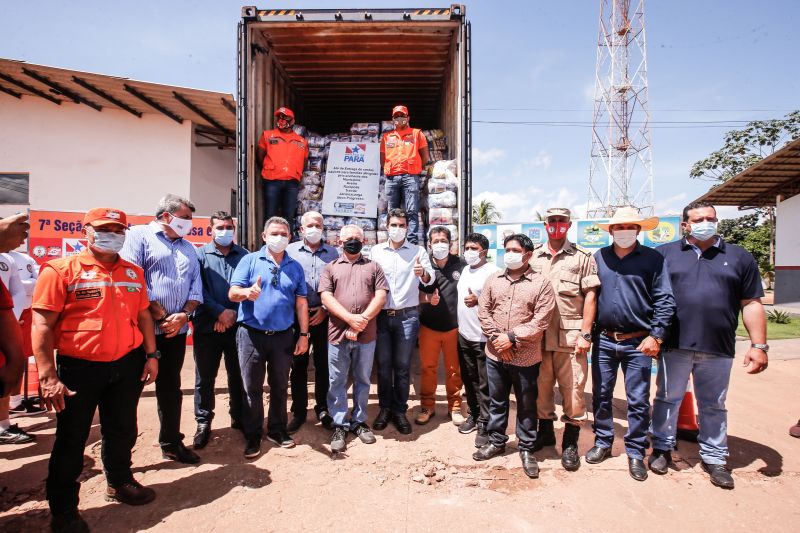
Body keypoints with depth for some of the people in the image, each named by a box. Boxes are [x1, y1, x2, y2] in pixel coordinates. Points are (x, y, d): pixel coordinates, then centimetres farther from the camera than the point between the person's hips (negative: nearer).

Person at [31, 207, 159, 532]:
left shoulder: (133, 272, 6)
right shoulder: (61, 270, -8)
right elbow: (42, 326, -12)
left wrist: (151, 355, 6)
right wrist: (48, 377, -16)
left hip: (128, 365, 4)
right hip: (79, 367, -4)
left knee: (123, 430, 19)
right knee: (71, 439, 10)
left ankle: (119, 483, 42)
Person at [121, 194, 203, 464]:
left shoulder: (188, 247, 16)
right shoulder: (140, 234, -2)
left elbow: (196, 285, 10)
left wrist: (183, 315, -8)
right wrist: (161, 316, -14)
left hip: (176, 330, 6)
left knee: (171, 388, 14)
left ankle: (171, 443, 28)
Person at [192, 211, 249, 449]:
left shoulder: (244, 255, 7)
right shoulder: (200, 254, 3)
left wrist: (234, 313, -11)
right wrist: (220, 311, -15)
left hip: (237, 325, 1)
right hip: (207, 326, -1)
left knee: (238, 375, 11)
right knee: (204, 378, 8)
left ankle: (239, 417, 27)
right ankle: (203, 423, 23)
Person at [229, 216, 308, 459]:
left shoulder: (295, 267, 8)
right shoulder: (249, 260, 0)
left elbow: (301, 303, 7)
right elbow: (232, 293, -8)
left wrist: (303, 334, 2)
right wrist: (247, 292, -31)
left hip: (283, 336, 3)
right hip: (251, 334, -2)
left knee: (280, 386, 13)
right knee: (252, 388, 6)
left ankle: (277, 430, 30)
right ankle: (253, 436, 21)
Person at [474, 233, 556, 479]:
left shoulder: (541, 283, -6)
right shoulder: (493, 280, 6)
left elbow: (540, 321, -12)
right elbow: (483, 311, 2)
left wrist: (512, 338, -15)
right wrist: (497, 339, -9)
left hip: (526, 357, -3)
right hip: (495, 355, 4)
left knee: (526, 405, 11)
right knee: (497, 401, 17)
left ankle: (526, 449, 28)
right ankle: (496, 442, 35)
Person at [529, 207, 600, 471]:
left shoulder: (582, 257, 3)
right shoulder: (533, 257, 10)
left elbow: (590, 297, 0)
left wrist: (585, 334, -7)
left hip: (570, 337, -2)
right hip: (538, 336, 3)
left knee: (573, 390, 2)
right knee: (541, 387, 13)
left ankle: (570, 443, 19)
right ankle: (545, 431, 32)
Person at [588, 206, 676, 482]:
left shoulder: (653, 259, -1)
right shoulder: (598, 258, 6)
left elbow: (665, 301, -4)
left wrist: (656, 336, -12)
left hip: (638, 343, -2)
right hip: (604, 340, 3)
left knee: (638, 401, 6)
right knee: (601, 396, 12)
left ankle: (636, 453, 22)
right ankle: (602, 443, 30)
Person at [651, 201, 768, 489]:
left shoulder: (739, 257, 8)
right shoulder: (665, 253, 4)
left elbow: (751, 304, 7)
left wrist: (759, 345, 0)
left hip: (718, 348, 1)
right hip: (674, 345, -1)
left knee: (714, 406, 14)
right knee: (667, 399, 10)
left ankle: (714, 458, 30)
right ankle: (662, 449, 26)